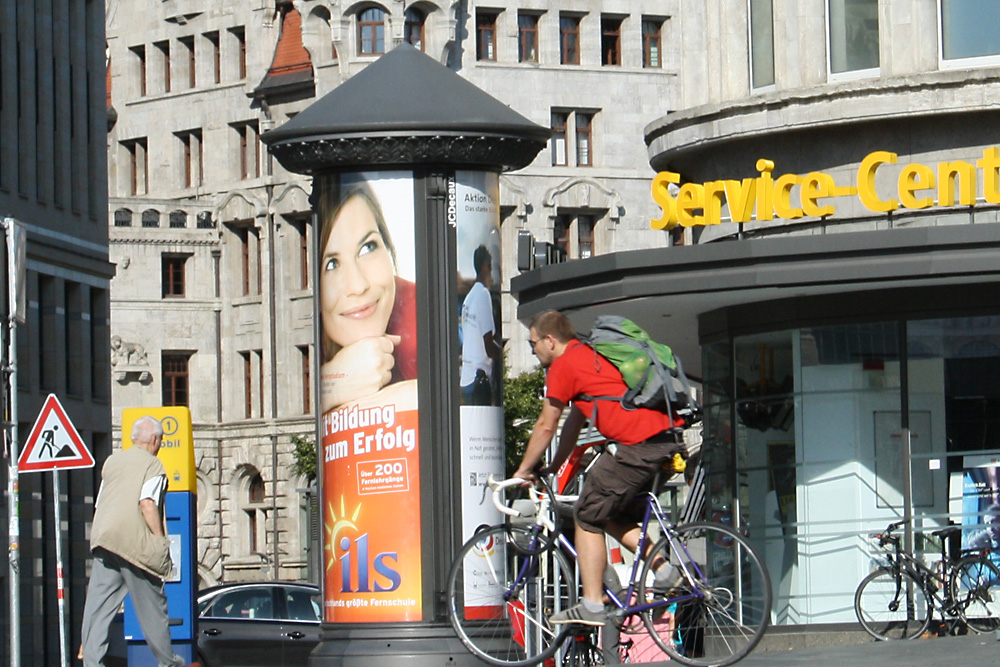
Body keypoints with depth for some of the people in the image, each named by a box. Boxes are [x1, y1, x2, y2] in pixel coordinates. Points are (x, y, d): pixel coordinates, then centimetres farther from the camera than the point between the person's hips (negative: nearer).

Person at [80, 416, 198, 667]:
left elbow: (99, 505, 18)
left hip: (103, 541, 5)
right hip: (135, 543, -5)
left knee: (98, 605, 0)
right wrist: (161, 541, -10)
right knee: (151, 604, 8)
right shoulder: (152, 465, -2)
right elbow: (147, 504, -15)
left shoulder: (112, 461, 17)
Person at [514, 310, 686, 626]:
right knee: (613, 515, 22)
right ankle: (665, 572, 11)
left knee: (588, 517, 2)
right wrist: (553, 468, 35)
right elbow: (575, 420, 32)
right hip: (670, 438, 9)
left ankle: (592, 606, -1)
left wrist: (523, 471, 16)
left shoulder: (564, 365, -2)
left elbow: (546, 427, 4)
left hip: (641, 445, -9)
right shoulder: (590, 356, 27)